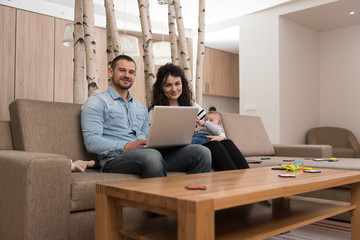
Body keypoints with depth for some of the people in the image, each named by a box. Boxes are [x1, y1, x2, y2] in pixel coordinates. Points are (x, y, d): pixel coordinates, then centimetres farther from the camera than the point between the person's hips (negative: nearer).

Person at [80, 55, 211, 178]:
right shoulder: (97, 102, 7)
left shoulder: (141, 106, 28)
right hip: (115, 158, -6)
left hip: (150, 153, 6)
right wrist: (127, 146, -19)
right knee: (151, 155, -41)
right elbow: (92, 142, -6)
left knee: (201, 151, -16)